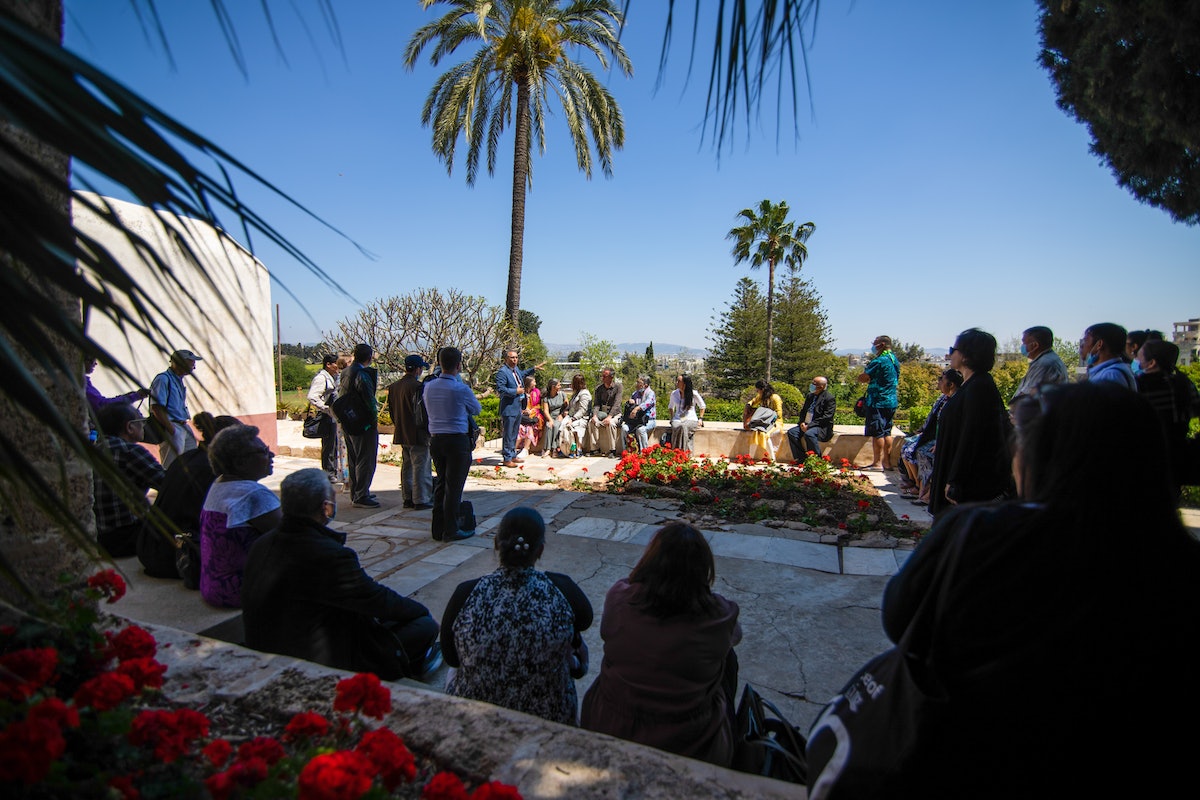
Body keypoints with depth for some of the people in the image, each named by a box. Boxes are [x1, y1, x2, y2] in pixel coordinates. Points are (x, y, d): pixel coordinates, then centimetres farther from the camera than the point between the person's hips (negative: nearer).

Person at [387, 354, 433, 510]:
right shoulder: (418, 386, -17)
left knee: (406, 466, 15)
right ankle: (421, 500, 2)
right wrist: (428, 430, -9)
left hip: (401, 433, 8)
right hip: (418, 434, -8)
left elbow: (391, 411, 16)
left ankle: (407, 498, 22)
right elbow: (421, 412, -18)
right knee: (421, 467, -2)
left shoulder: (393, 387, 9)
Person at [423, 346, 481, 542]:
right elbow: (477, 409, 3)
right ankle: (451, 531, 8)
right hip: (457, 440, -6)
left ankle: (438, 529, 24)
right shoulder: (461, 389, -14)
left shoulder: (428, 387, 3)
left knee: (440, 484, 17)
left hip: (435, 439, 6)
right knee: (454, 487, 2)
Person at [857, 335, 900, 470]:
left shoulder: (879, 361, -15)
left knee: (877, 432, -4)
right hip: (891, 401, 9)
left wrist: (866, 369, 5)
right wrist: (871, 379, 12)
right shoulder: (894, 360, 14)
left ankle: (877, 463, 0)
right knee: (886, 432, 13)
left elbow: (862, 379, -16)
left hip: (878, 401, -9)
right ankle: (887, 462, 17)